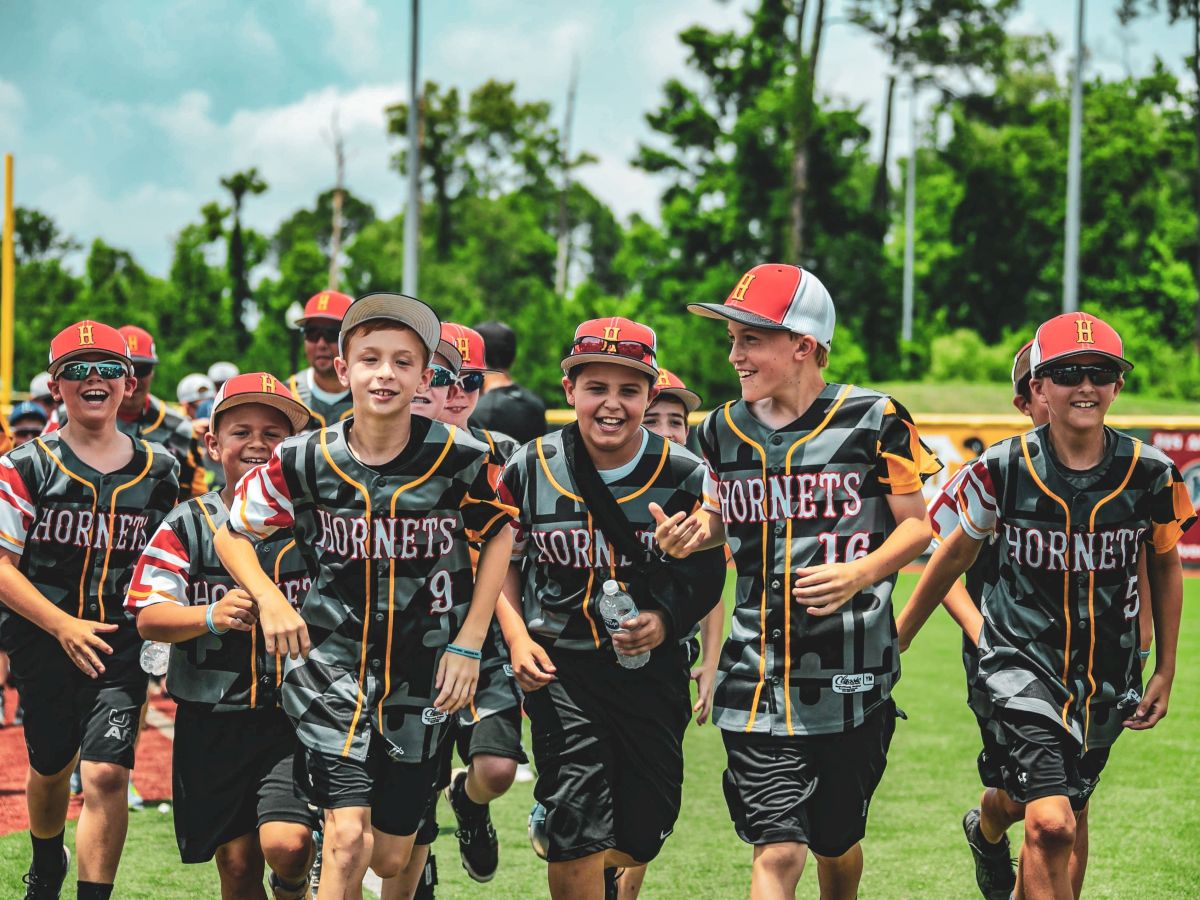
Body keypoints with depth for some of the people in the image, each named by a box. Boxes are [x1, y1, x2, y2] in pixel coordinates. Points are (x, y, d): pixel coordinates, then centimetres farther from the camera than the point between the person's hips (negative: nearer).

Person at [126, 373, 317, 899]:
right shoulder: (188, 526, 3)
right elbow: (149, 618, -5)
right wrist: (211, 616, -23)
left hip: (297, 716, -1)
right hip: (212, 718, 1)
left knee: (285, 844, -19)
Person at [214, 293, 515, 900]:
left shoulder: (459, 458, -9)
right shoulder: (305, 460, -8)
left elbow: (498, 536, 7)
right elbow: (233, 535, 6)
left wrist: (468, 644, 1)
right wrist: (269, 600, -12)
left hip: (423, 670, 1)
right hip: (333, 664, -1)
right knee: (349, 840, -18)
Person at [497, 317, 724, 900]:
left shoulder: (684, 478, -6)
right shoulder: (531, 470, -4)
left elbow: (708, 583, 3)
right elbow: (503, 563, 10)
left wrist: (666, 623, -16)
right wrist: (518, 638, -5)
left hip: (651, 666, 1)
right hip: (561, 665, -1)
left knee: (641, 837, 8)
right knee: (578, 838, -13)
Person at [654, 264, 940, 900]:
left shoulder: (873, 421, -6)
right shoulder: (724, 431, 7)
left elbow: (916, 525, 0)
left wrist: (860, 572, -17)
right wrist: (695, 532, -2)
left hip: (851, 673, -2)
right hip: (758, 674, 2)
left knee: (835, 842, 14)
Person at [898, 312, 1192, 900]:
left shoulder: (1150, 475, -7)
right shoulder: (1002, 470, -11)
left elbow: (1164, 568, 10)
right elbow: (956, 553, 6)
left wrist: (1164, 672, 13)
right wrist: (899, 637, 14)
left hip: (1107, 670, 3)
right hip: (1020, 659, -3)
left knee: (1059, 810, 19)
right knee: (1051, 824, -19)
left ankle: (987, 828, 52)